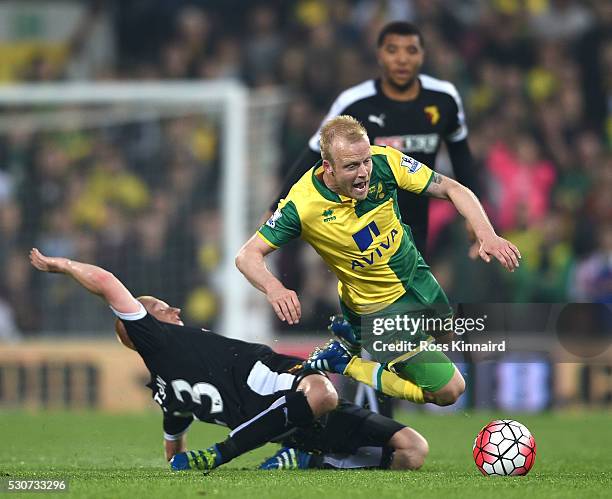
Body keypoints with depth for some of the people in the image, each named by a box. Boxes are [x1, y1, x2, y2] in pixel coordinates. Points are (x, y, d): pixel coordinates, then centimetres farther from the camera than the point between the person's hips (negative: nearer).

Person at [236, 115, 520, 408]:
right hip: (377, 306, -5)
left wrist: (486, 235, -31)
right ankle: (343, 364, 7)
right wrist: (273, 288, -47)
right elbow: (247, 256, -25)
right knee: (449, 390, -6)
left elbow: (452, 190, -15)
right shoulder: (303, 205, -31)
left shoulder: (384, 162, -23)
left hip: (417, 278, 5)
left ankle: (355, 335, 37)